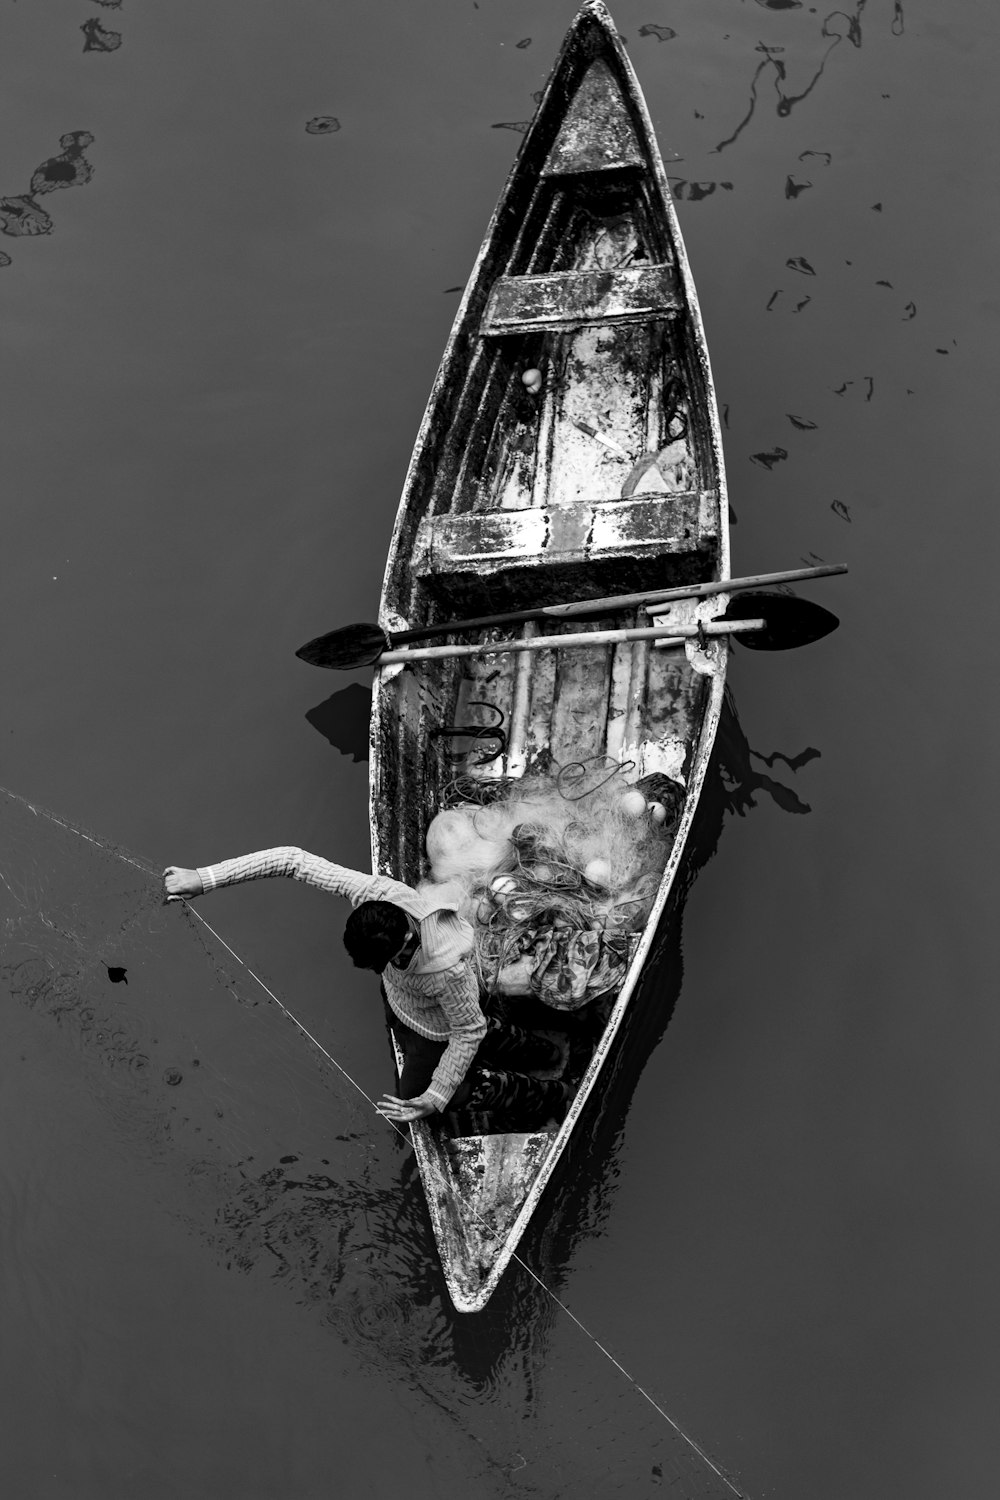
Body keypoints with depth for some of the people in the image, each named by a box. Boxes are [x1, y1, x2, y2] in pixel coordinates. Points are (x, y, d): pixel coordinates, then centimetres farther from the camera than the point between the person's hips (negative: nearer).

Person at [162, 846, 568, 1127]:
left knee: (416, 1092, 21)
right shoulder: (376, 892, -38)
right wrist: (204, 878, -39)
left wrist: (433, 1100, -26)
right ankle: (534, 1050, 52)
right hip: (400, 999, 6)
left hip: (434, 1029, -6)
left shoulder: (448, 970, -49)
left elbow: (469, 1032, -29)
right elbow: (292, 859, -35)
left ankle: (540, 1095, 37)